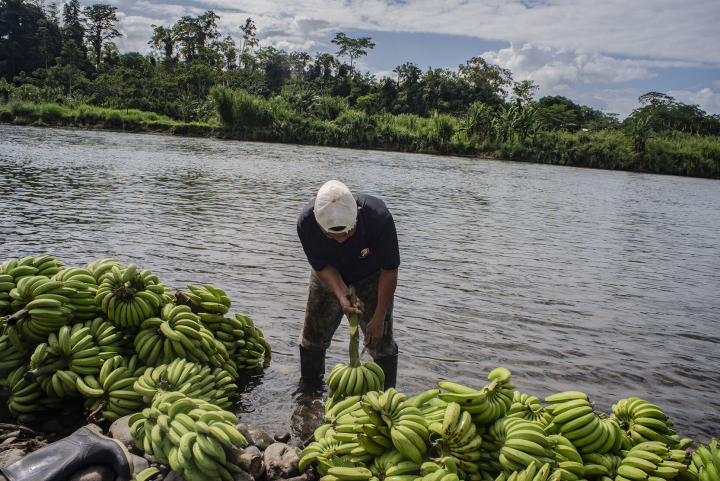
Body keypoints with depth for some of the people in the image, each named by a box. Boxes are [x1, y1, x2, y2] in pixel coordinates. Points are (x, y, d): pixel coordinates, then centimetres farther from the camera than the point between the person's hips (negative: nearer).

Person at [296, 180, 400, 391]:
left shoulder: (379, 217, -40)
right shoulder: (306, 222, -34)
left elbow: (389, 271, -26)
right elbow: (322, 266, -17)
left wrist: (378, 318, -21)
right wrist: (342, 296, -34)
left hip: (371, 278, -2)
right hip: (329, 277, 2)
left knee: (380, 341, -6)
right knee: (312, 336, 9)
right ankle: (308, 389, 34)